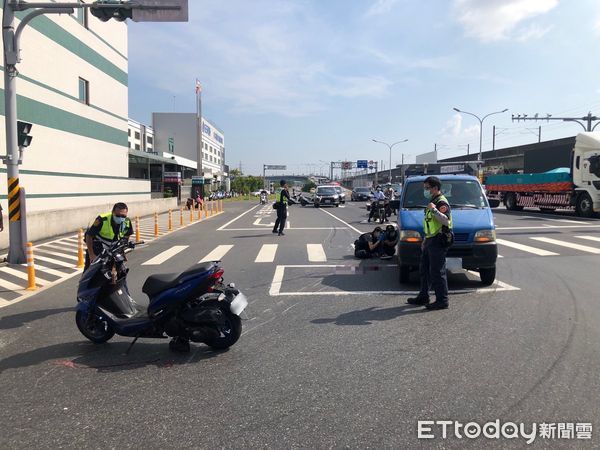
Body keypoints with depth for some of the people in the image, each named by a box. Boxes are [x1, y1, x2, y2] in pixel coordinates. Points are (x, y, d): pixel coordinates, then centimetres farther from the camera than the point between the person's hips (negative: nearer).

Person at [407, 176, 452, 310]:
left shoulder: (442, 203, -13)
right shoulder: (432, 202, 20)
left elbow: (446, 221, -28)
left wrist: (434, 210, -32)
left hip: (438, 243, -11)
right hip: (429, 241, 11)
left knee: (437, 272, -7)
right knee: (424, 270, 15)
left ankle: (442, 301, 1)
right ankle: (423, 297, 25)